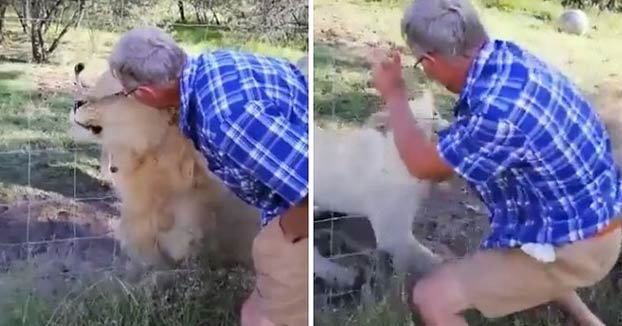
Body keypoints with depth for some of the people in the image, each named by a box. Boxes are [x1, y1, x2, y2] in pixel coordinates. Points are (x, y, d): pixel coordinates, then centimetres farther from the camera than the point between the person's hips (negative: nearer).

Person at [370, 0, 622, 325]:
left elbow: (423, 165, -15)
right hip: (587, 217, 9)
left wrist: (393, 94, -5)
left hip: (575, 246, -9)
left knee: (432, 297, -9)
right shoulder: (506, 56, -8)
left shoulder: (498, 111, -35)